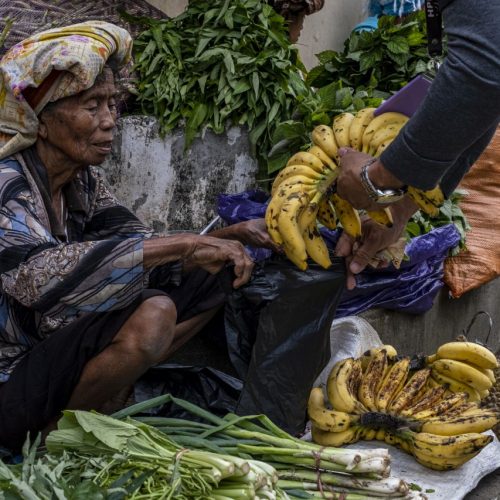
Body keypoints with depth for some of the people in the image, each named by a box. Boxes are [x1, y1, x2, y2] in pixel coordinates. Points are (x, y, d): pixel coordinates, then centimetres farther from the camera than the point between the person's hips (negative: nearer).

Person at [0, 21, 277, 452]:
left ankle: (108, 398, -3)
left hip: (57, 355, 8)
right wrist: (184, 244, -38)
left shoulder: (82, 180, 3)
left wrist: (228, 237, -15)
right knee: (151, 314, -32)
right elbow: (40, 277, -39)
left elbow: (145, 247, 3)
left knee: (215, 274, 2)